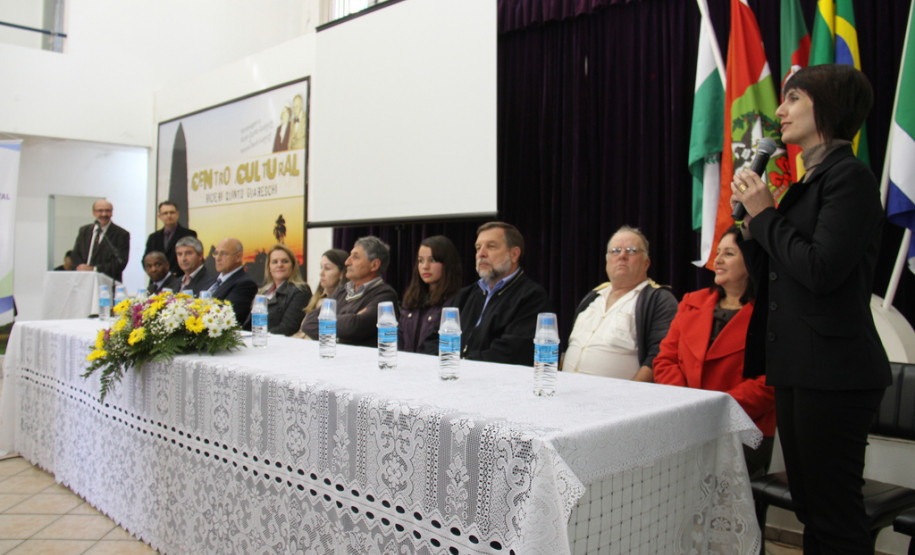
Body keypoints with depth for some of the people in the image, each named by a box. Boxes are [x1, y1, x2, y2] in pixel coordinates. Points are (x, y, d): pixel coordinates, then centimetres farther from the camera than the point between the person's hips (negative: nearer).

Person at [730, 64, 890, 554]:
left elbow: (821, 270, -22)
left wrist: (766, 215, -11)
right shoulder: (806, 182, 16)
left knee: (835, 513, 0)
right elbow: (772, 274, 17)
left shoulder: (850, 176, -11)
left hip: (832, 372, -9)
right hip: (797, 367, 9)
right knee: (809, 506, 18)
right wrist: (751, 223, 4)